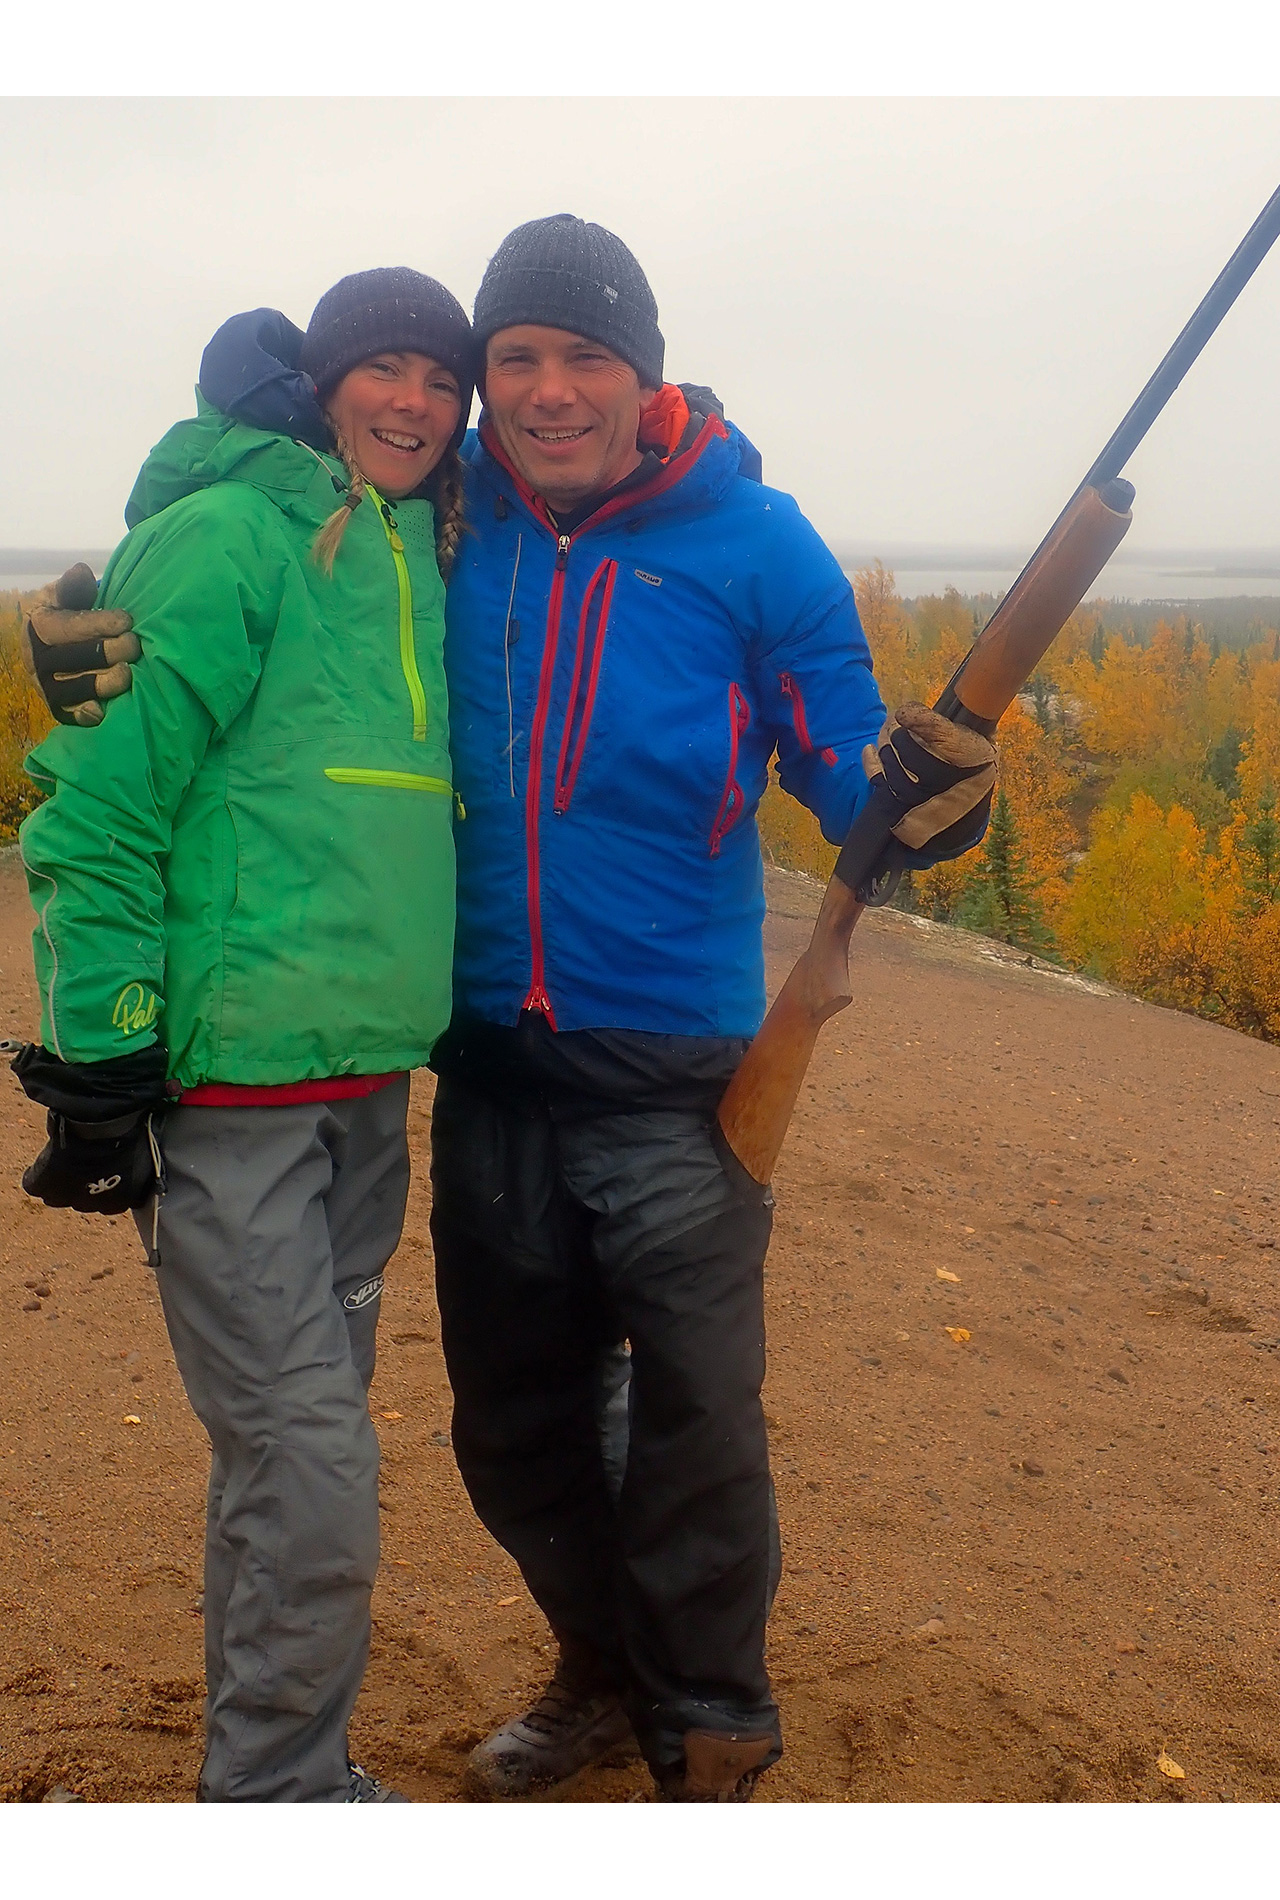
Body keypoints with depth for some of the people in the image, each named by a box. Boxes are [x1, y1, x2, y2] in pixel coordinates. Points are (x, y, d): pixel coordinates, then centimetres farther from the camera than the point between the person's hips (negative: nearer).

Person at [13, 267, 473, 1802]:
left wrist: (435, 1012, 21)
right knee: (309, 1463, -6)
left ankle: (282, 1771, 32)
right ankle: (278, 1793, 14)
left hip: (367, 1081, 7)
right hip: (226, 1080, -7)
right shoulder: (228, 536, -9)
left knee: (298, 1443, 16)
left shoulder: (427, 561, 14)